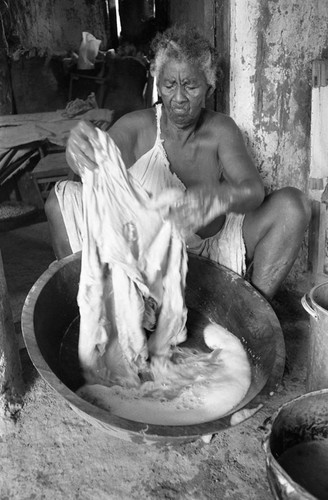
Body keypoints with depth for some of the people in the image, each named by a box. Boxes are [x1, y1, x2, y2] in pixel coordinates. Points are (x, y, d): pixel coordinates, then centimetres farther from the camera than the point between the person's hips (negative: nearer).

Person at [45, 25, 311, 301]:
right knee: (63, 197, -15)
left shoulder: (221, 130, -6)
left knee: (292, 204, -18)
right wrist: (81, 153, -50)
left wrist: (221, 196, -46)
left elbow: (254, 190, -21)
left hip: (210, 253, 1)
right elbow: (101, 163, -24)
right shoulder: (138, 126, -6)